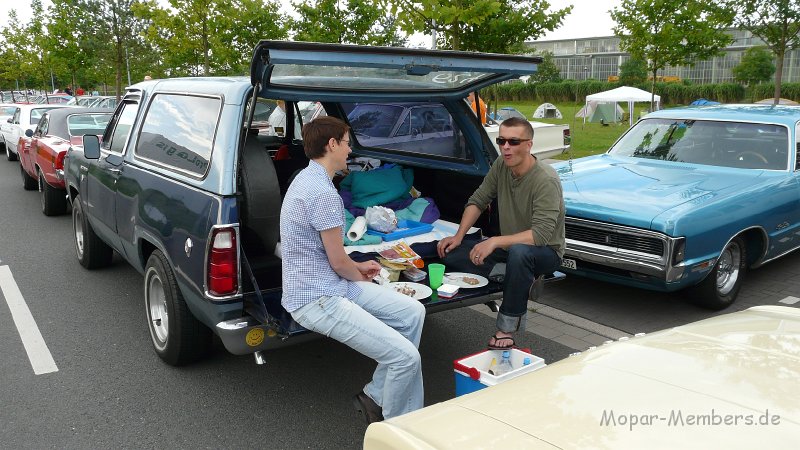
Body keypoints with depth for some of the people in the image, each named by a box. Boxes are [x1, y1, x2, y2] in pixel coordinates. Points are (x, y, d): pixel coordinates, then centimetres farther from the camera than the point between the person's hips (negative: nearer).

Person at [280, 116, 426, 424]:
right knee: (406, 357, -16)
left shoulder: (307, 179, 12)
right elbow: (338, 262, -16)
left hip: (332, 284, 11)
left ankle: (375, 396, 16)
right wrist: (359, 276, 6)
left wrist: (358, 267, 21)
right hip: (316, 300, -11)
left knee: (413, 312, 8)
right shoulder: (323, 193, -22)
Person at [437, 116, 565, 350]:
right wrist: (458, 236, -7)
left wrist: (495, 241, -42)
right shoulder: (501, 165, -6)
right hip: (509, 245, 7)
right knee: (450, 253, -12)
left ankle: (506, 330, -27)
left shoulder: (546, 180, -26)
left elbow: (541, 234, -34)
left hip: (546, 250, -7)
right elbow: (478, 200, 4)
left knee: (519, 252, -44)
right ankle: (523, 279, -7)